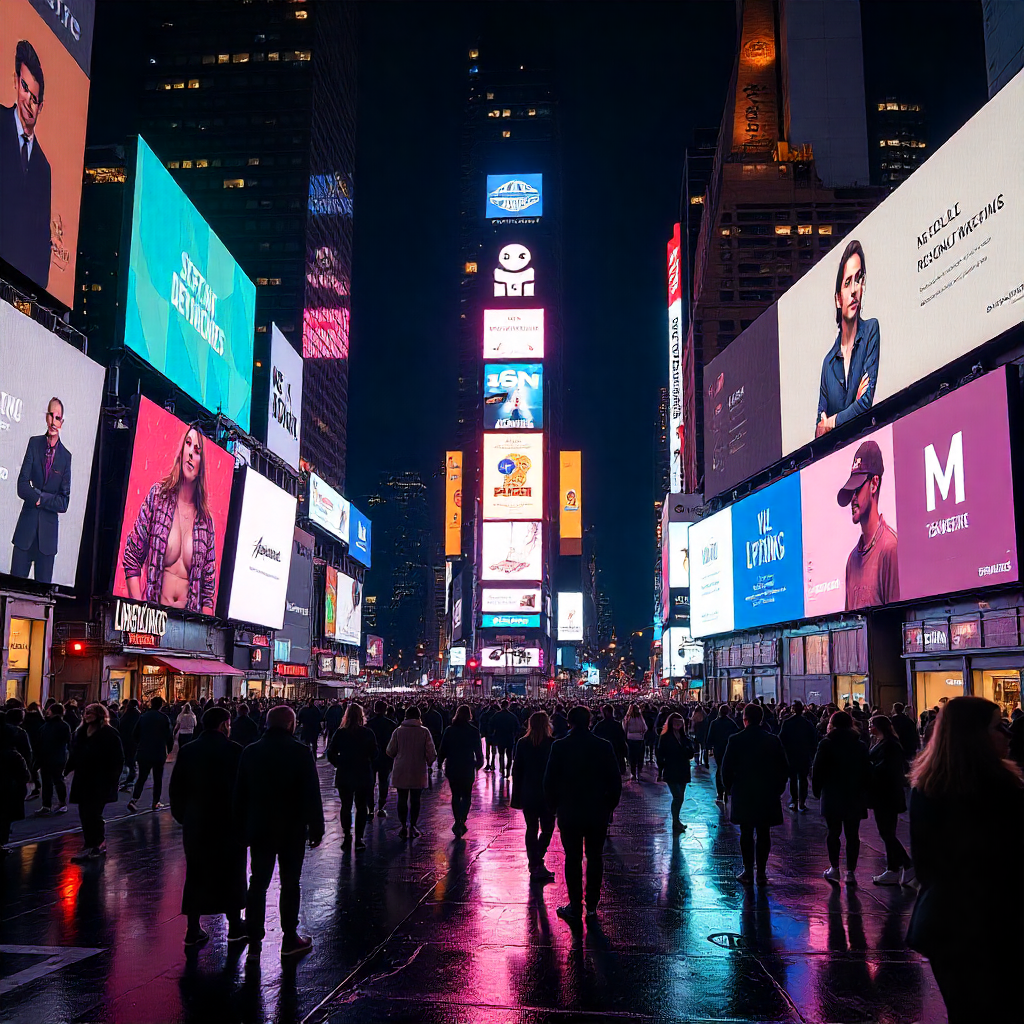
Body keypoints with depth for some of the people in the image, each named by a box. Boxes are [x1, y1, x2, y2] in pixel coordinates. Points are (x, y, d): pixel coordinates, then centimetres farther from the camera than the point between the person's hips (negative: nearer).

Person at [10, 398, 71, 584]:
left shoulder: (66, 456, 1)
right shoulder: (34, 443, 5)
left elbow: (64, 503, -2)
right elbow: (22, 486, -2)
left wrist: (40, 498, -11)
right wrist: (40, 498, -12)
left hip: (48, 531, -1)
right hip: (26, 527, 1)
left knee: (43, 585, 3)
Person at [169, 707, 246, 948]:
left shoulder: (187, 751, 1)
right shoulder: (233, 750, -12)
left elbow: (176, 788, 4)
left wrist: (182, 816, 13)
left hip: (195, 824, 3)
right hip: (228, 824, -3)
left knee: (195, 874, 12)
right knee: (231, 874, 10)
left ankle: (193, 930, 14)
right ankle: (235, 926, 18)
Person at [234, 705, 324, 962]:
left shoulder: (250, 752, 1)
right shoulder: (301, 752, -12)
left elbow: (240, 794, 6)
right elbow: (312, 795, -12)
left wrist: (242, 828, 13)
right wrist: (316, 828, -4)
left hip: (259, 828, 3)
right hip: (292, 830, -3)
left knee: (258, 883, 10)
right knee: (290, 884, 8)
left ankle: (254, 942, 11)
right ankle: (290, 940, 15)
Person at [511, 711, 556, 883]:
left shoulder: (522, 744, -2)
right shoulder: (552, 744, -10)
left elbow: (516, 770, 2)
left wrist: (517, 795, 9)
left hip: (528, 794, 2)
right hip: (547, 794, -2)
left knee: (531, 829, 11)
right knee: (547, 828, 9)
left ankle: (534, 865, 14)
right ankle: (538, 861, -6)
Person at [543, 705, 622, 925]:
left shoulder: (559, 747, -9)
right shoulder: (604, 747, -6)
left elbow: (549, 781, -5)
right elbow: (615, 781, -2)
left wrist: (555, 807, 8)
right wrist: (609, 806, 10)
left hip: (569, 813, -1)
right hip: (598, 813, 1)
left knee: (573, 859, 8)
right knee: (595, 858, 12)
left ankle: (575, 907, 11)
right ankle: (592, 907, 17)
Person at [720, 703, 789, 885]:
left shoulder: (735, 740, -7)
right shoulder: (774, 740, -2)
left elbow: (726, 769, -4)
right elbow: (784, 769, 3)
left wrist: (730, 788, 9)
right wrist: (777, 789, 13)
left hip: (743, 795, -1)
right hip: (767, 795, 1)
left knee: (746, 834, 7)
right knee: (764, 834, 7)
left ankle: (748, 872, 9)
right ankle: (761, 873, 9)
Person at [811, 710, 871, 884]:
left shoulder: (826, 744, -6)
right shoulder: (859, 745, 5)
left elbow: (817, 770, -9)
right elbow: (867, 771, 7)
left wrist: (816, 789, 3)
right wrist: (863, 791, 13)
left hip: (832, 797, -3)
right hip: (856, 798, 3)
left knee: (833, 832, 9)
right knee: (852, 834, 6)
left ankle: (834, 868, 11)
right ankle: (851, 872, 6)